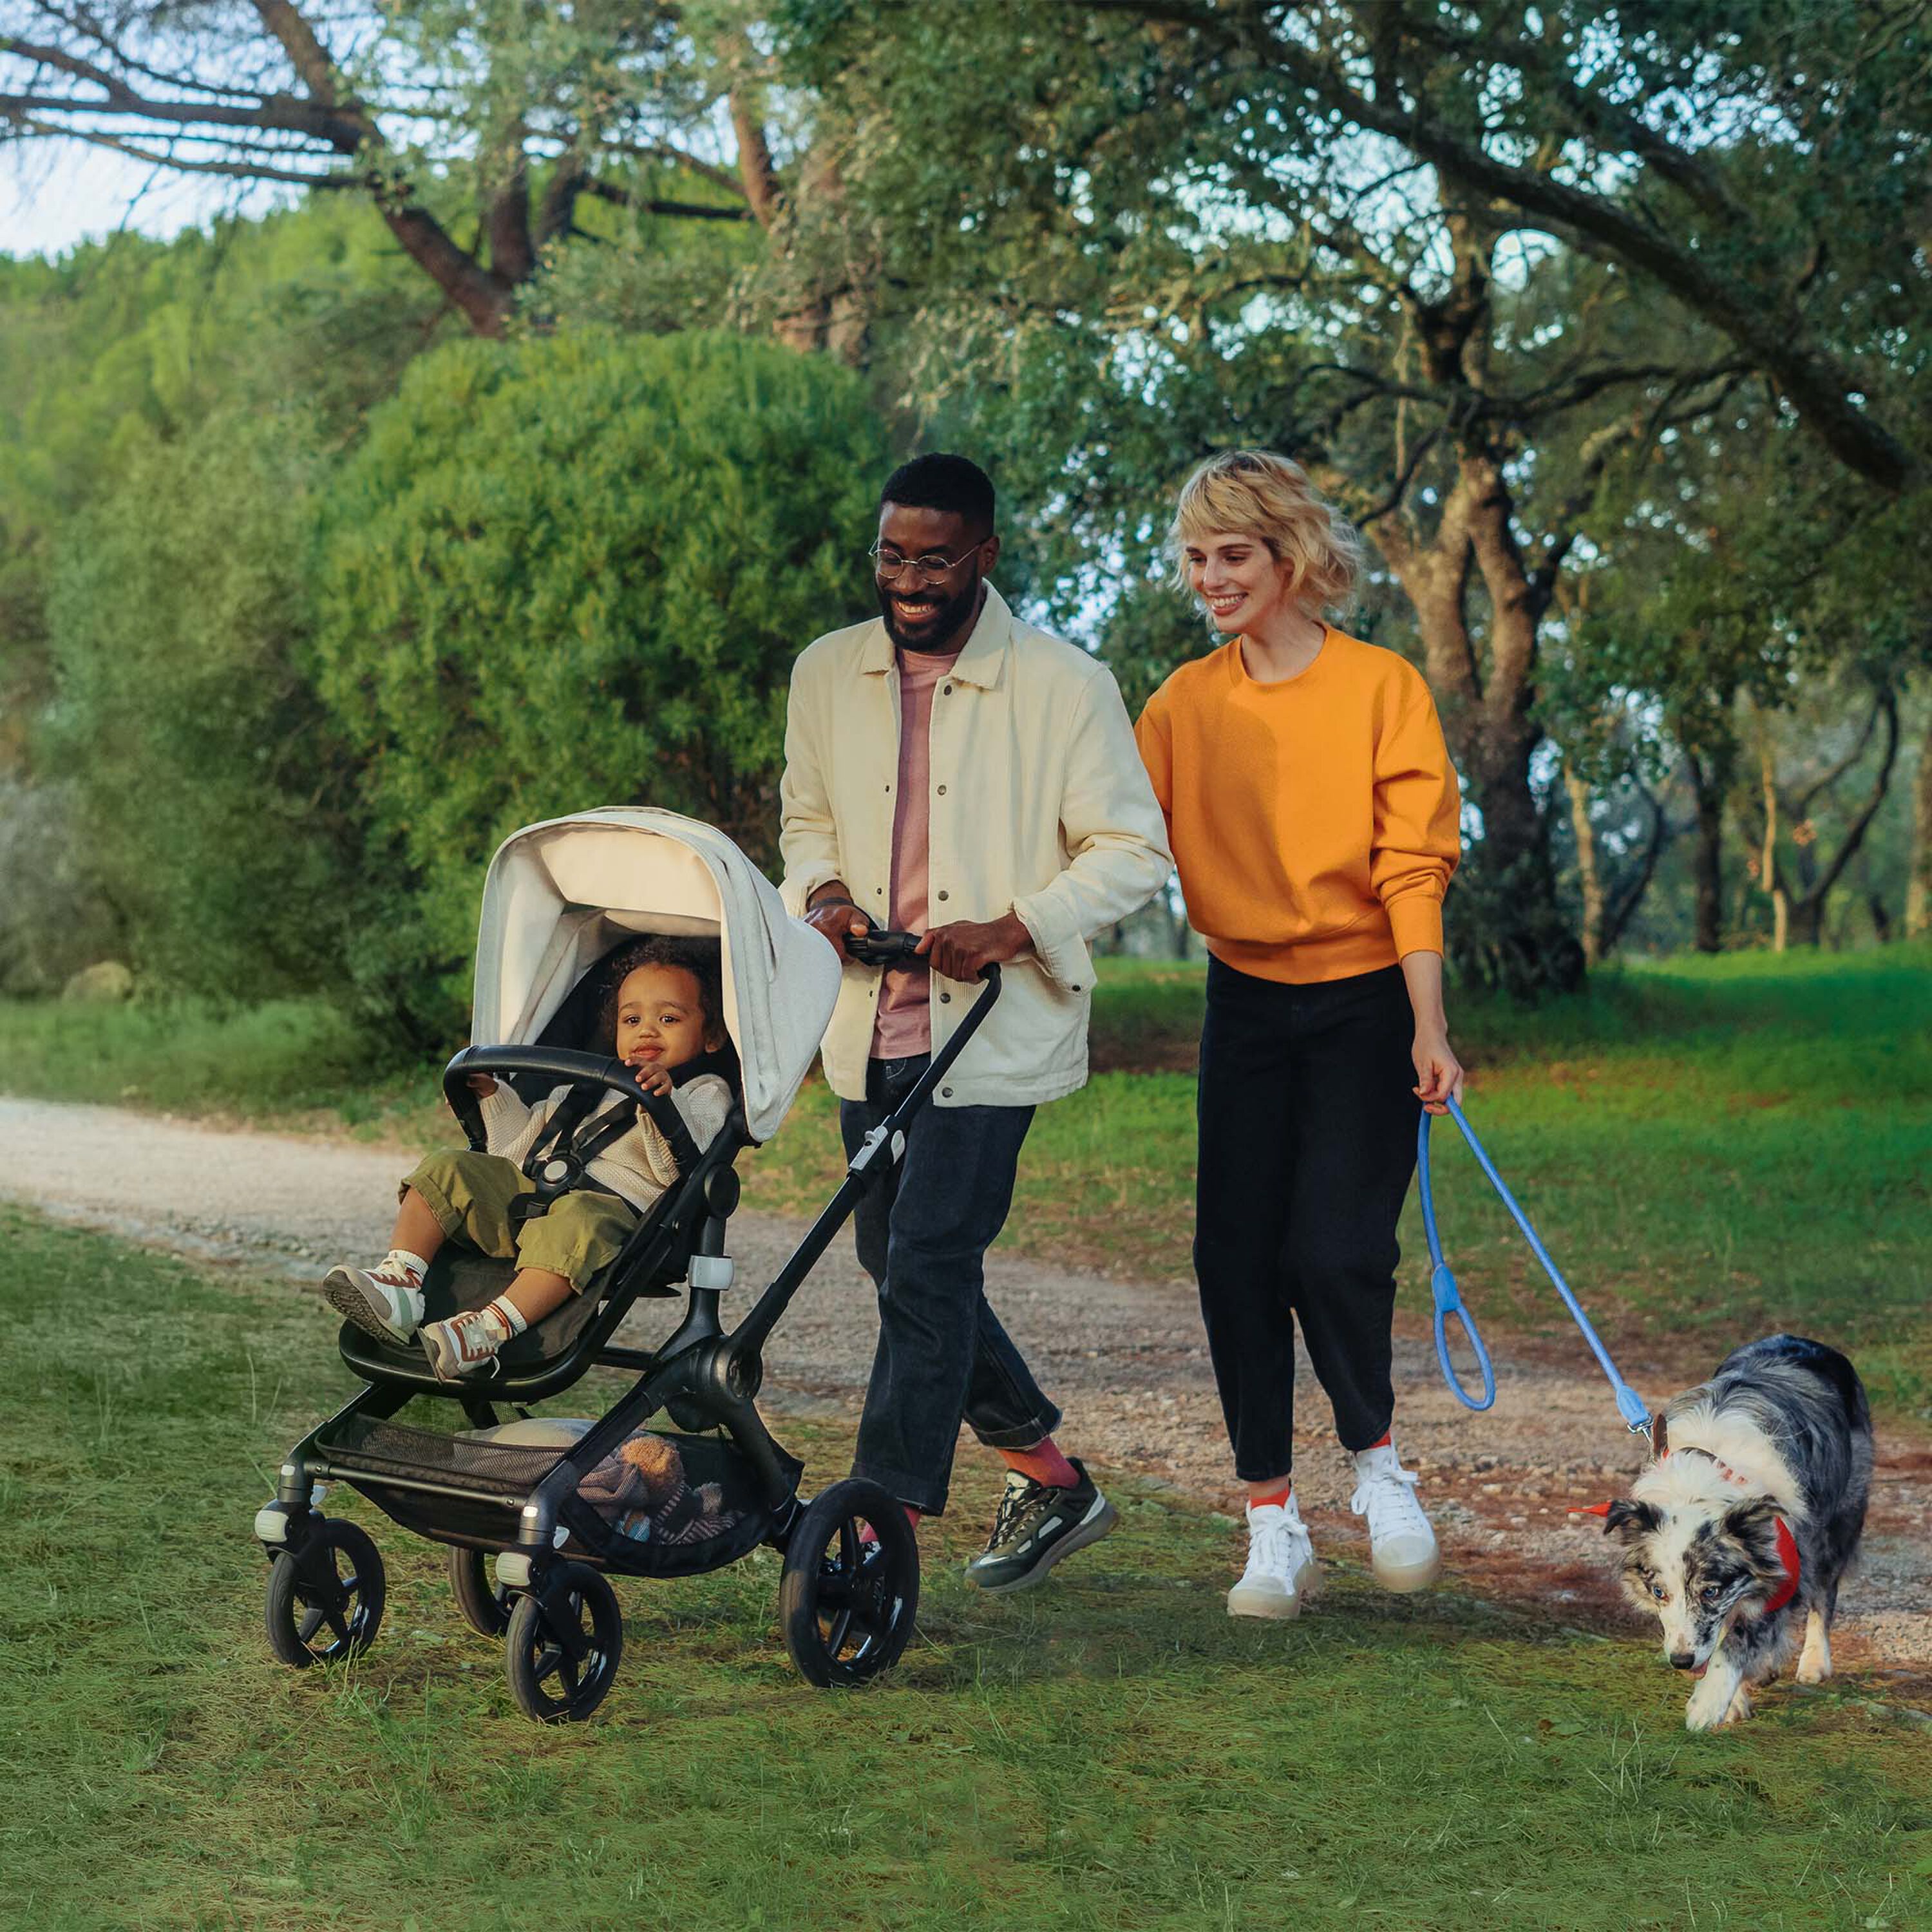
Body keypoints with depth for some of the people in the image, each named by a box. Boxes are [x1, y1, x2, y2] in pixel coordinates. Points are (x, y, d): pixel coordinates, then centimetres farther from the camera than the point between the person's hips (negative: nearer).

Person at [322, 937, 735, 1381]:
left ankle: (493, 1328, -53)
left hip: (612, 1205, -7)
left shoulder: (705, 1093, 12)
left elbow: (677, 1169, -8)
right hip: (528, 1188, 7)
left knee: (577, 1221, -40)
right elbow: (522, 1144, 34)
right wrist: (493, 1095, 21)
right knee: (448, 1169, -7)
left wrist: (664, 1103, -24)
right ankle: (399, 1283, -22)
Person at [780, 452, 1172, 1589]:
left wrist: (1011, 930, -19)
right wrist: (823, 892, -3)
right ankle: (1052, 1481, 28)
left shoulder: (1065, 685, -7)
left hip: (996, 1026, -6)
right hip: (873, 1025, 6)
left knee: (928, 1265, -12)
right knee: (904, 1267, 12)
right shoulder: (828, 674, 7)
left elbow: (1133, 851, -6)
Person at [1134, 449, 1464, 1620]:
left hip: (1366, 1003, -4)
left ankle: (1378, 1460, 16)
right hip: (1248, 1005, 4)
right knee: (1237, 1257, -1)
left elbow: (1413, 866, -10)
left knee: (1335, 1248, -13)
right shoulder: (1184, 704, 5)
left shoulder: (1383, 688, -6)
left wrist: (1428, 1029, -16)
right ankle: (1275, 1526, 11)